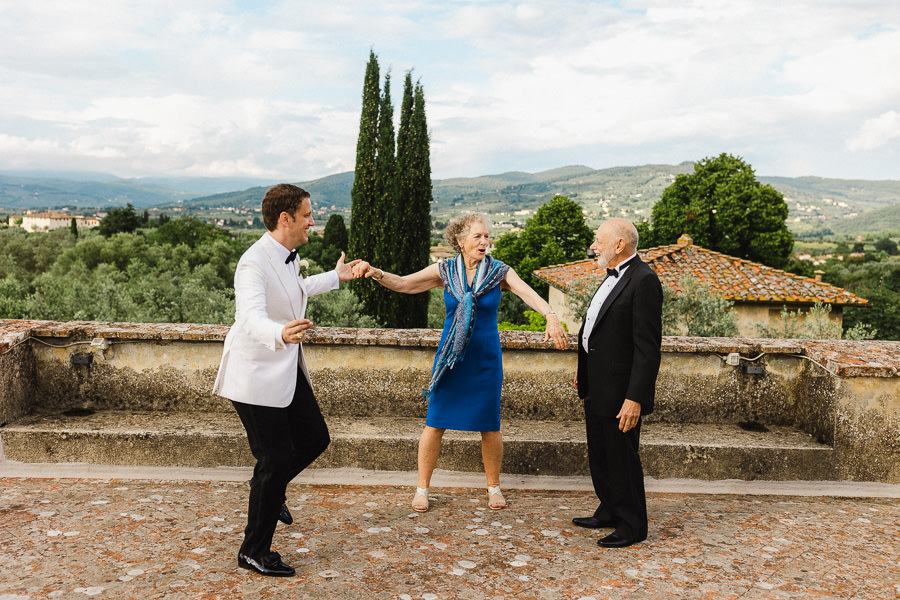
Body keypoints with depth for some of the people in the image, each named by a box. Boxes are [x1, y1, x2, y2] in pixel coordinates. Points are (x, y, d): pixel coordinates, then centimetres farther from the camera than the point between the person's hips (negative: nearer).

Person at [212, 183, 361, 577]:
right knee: (277, 458, -3)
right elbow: (253, 319, -38)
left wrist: (335, 278, 40)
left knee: (315, 439, 12)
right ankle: (254, 552, 15)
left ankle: (270, 487, 41)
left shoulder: (286, 257, 7)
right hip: (256, 375, -9)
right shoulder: (254, 263, -23)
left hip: (287, 370, 9)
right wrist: (281, 334, -59)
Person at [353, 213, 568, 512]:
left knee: (489, 426, 5)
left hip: (485, 358, 0)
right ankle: (422, 488, 18)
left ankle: (494, 487, 27)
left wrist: (551, 316, -38)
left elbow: (529, 293, -20)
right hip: (450, 355, 1)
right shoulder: (445, 271, -1)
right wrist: (376, 273, -23)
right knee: (435, 423, 2)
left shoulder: (500, 272, -4)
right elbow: (403, 284, -5)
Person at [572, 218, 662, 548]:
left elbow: (647, 346, -22)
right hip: (597, 387, 10)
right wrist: (584, 370, 22)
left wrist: (635, 398, -25)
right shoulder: (614, 275, 12)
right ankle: (610, 512, 38)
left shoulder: (644, 280, -18)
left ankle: (632, 527, 20)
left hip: (620, 391, -10)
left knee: (622, 458, 3)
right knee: (599, 454, 20)